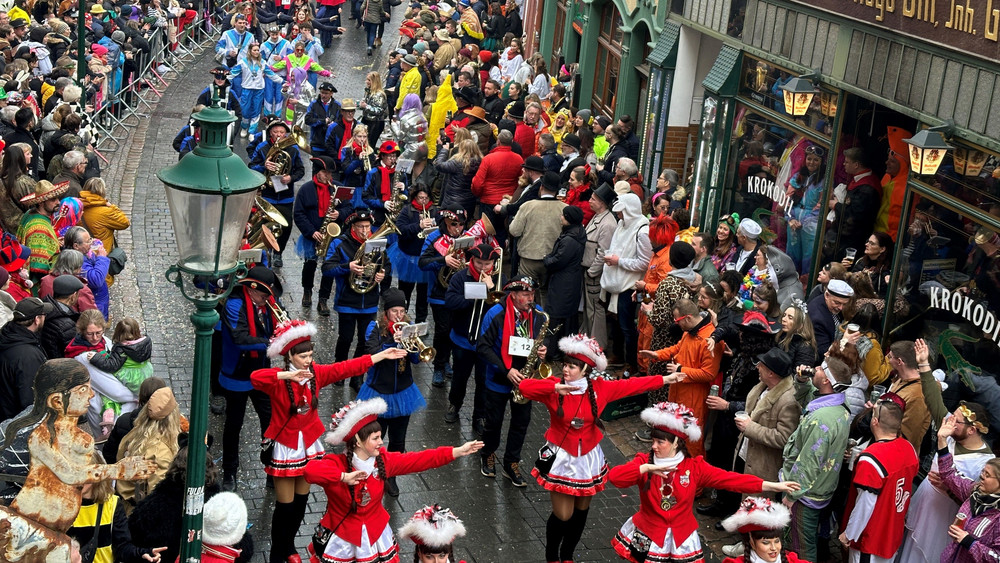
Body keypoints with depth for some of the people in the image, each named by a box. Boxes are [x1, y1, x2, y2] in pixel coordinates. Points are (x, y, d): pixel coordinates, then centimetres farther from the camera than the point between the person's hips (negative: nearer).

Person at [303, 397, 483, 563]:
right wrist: (344, 476, -44)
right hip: (342, 538, -4)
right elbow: (311, 470, -42)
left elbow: (419, 460, -4)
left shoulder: (382, 460, -6)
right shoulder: (335, 464, -22)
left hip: (375, 534, 4)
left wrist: (458, 451, -8)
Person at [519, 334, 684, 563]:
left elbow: (632, 385, 0)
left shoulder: (599, 388, -7)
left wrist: (665, 379, 3)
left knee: (581, 512, 16)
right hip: (561, 458, -3)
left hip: (588, 459, 3)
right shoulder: (554, 388, -15)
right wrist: (556, 387, -39)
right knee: (562, 515, 0)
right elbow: (524, 386, -29)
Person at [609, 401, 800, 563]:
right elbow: (614, 476, -22)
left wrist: (773, 486, -20)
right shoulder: (644, 462, -8)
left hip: (682, 540, 1)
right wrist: (647, 468, -33)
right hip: (648, 535, 0)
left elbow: (730, 479, -12)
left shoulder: (695, 467, -7)